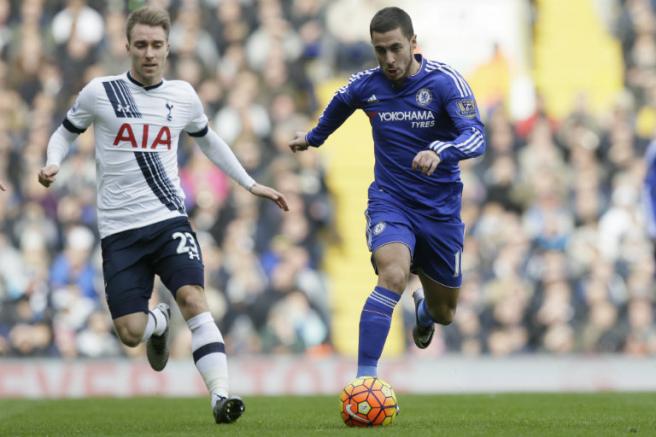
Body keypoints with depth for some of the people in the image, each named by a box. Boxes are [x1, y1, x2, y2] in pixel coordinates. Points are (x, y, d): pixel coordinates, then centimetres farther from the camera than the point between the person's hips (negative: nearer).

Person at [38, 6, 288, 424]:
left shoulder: (183, 96, 6)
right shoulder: (100, 92, -2)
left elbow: (208, 140, 26)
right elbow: (65, 133, 13)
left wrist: (251, 184, 24)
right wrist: (53, 165, -8)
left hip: (169, 219, 1)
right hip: (119, 230, -1)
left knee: (193, 296, -24)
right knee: (130, 333, -7)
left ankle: (221, 394, -28)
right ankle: (159, 322, 30)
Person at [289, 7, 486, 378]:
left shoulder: (445, 81, -15)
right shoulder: (365, 86, -6)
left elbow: (476, 138, -27)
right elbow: (338, 107, 19)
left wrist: (440, 152, -47)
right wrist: (313, 137, 37)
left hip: (441, 208, 1)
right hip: (390, 202, 0)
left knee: (444, 313, 14)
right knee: (393, 276, -32)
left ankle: (424, 308, 54)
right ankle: (365, 378, -33)